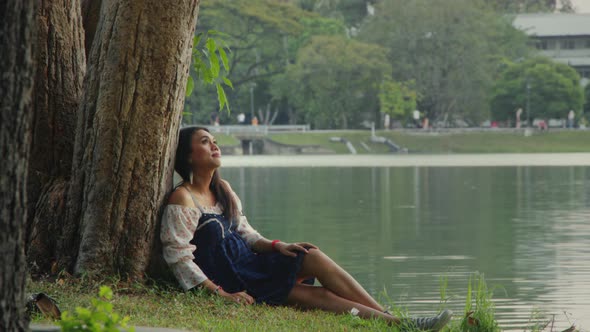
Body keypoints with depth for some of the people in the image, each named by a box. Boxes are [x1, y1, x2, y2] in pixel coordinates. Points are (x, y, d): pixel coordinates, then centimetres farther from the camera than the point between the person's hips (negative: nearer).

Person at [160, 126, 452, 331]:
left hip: (250, 264, 8)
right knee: (313, 295, -18)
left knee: (314, 257, -14)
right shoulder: (182, 199, -12)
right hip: (230, 280, -8)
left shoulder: (222, 189, 14)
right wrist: (221, 294, -23)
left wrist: (275, 246, -2)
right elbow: (179, 257, -18)